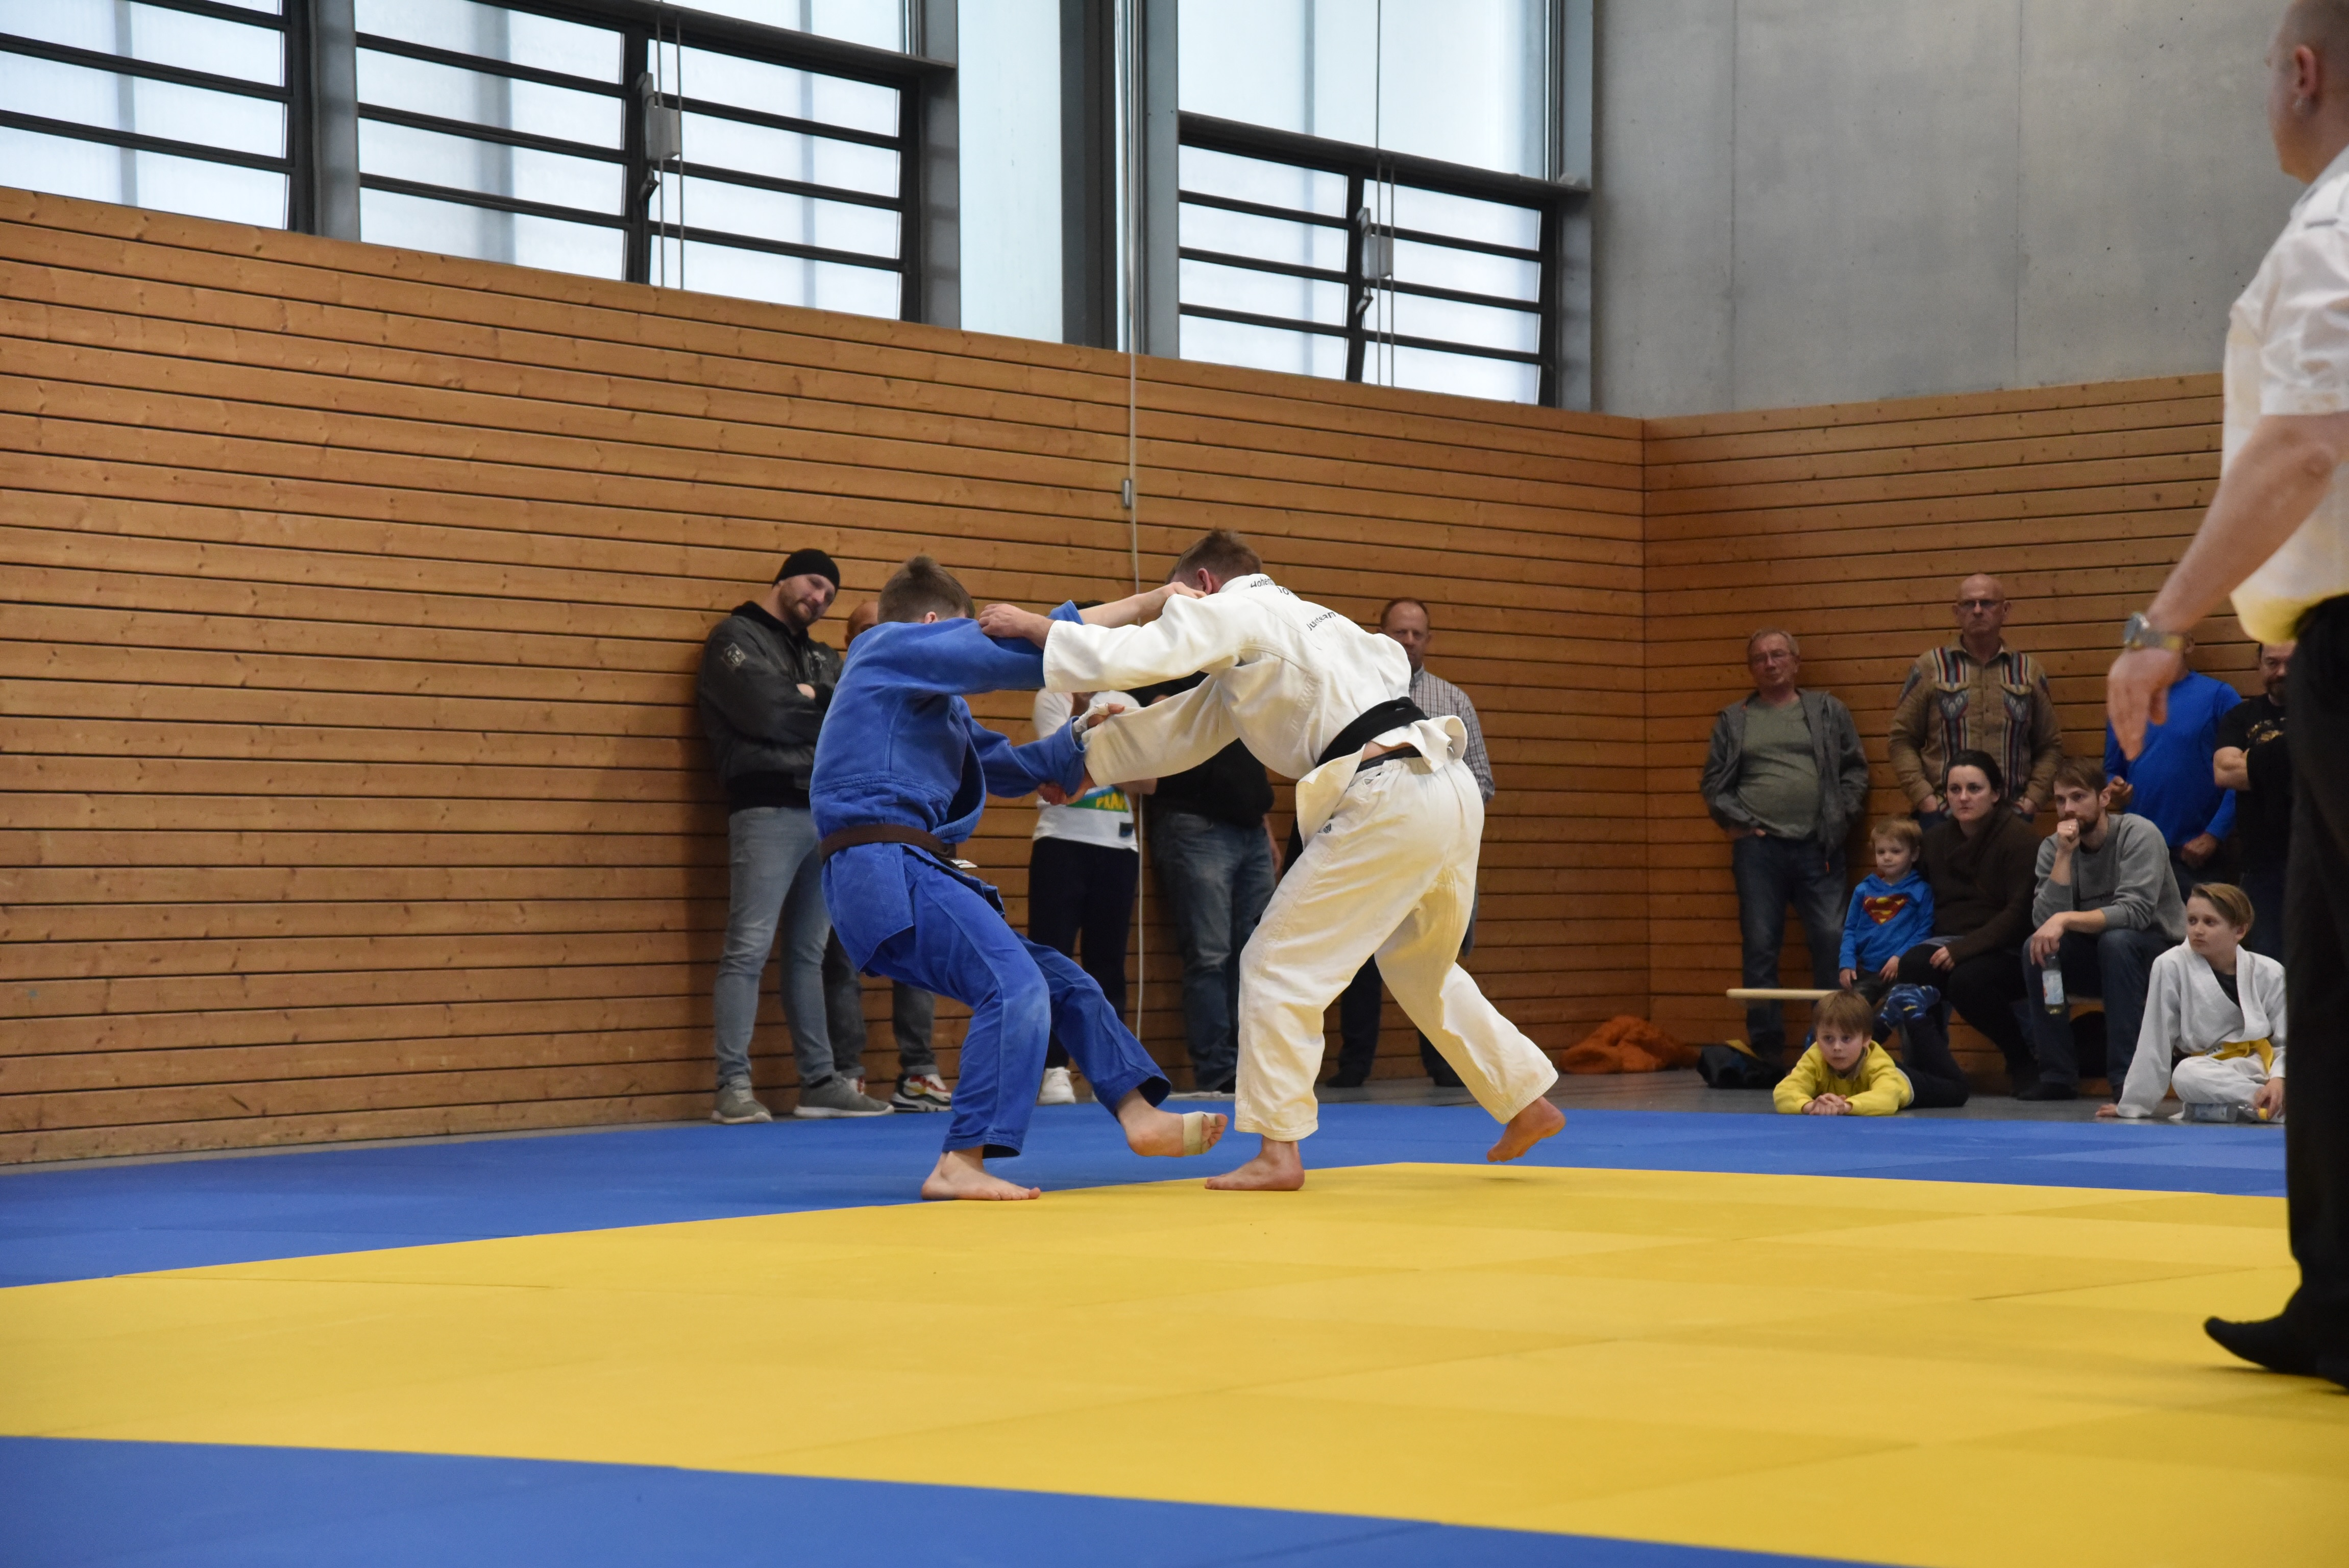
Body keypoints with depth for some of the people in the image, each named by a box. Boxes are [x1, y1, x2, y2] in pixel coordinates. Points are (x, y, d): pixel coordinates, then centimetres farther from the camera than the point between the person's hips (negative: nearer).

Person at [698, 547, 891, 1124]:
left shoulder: (824, 659, 24)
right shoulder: (736, 637, 2)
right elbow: (764, 712, -13)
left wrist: (809, 701, -5)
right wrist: (830, 708, 2)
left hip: (828, 815, 7)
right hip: (768, 811, -7)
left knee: (810, 954, 10)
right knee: (749, 949, -10)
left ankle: (821, 1081, 12)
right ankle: (734, 1088, -12)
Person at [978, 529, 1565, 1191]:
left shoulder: (1236, 612, 2)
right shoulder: (1300, 619, 29)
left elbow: (1127, 658, -10)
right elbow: (1180, 732, 32)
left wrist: (1033, 626, 4)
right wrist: (1084, 761, 33)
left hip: (1388, 802, -9)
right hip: (1452, 790, 9)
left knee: (1279, 965, 0)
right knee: (1423, 968, 28)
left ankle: (1278, 1153, 1)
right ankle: (1528, 1103, 34)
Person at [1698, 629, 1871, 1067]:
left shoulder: (1828, 711, 13)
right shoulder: (1733, 721, 14)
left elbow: (1856, 770, 10)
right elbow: (1714, 784, 12)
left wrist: (1840, 819, -1)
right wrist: (1739, 822, -1)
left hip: (1818, 847, -1)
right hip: (1758, 848, 1)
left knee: (1832, 941, -8)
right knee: (1760, 948, -1)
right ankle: (1767, 1051, 4)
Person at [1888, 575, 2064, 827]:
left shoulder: (2029, 671, 12)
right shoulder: (1929, 668, 6)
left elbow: (2050, 746, 14)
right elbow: (1902, 741, 3)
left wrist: (2032, 799, 0)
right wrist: (1925, 800, -7)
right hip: (1942, 816, -2)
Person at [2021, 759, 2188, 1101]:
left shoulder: (2139, 835, -17)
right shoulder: (2053, 847, -2)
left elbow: (2135, 912, -29)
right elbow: (2046, 920, -16)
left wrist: (2066, 920, -38)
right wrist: (2064, 856, -22)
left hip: (2160, 952, -4)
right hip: (2095, 960, 4)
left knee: (2116, 941, -35)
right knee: (2036, 947, -22)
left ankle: (2126, 1075, -30)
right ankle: (2057, 1074, -15)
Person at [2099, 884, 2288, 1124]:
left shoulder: (2268, 972, -1)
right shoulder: (2171, 967, -8)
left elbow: (2287, 1040, -1)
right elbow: (2154, 1042, -4)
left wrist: (2279, 1079, -21)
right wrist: (2133, 1105, -2)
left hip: (2265, 1065, 2)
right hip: (2209, 1071, -2)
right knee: (2186, 1075, -38)